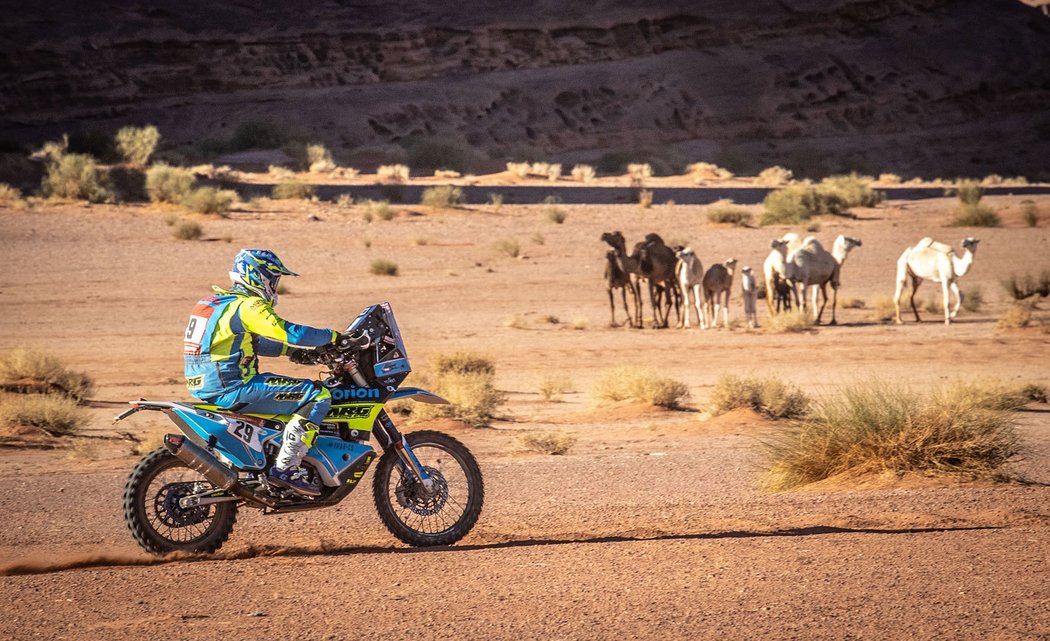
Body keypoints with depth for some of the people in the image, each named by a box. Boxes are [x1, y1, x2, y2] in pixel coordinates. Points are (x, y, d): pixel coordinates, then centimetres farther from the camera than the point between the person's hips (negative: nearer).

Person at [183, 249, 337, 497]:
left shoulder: (219, 301, 18)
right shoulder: (249, 306, -12)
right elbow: (291, 333, -20)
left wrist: (289, 350, 25)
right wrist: (333, 337, -7)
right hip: (232, 390, -10)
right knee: (317, 396, -12)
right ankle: (285, 467, -17)